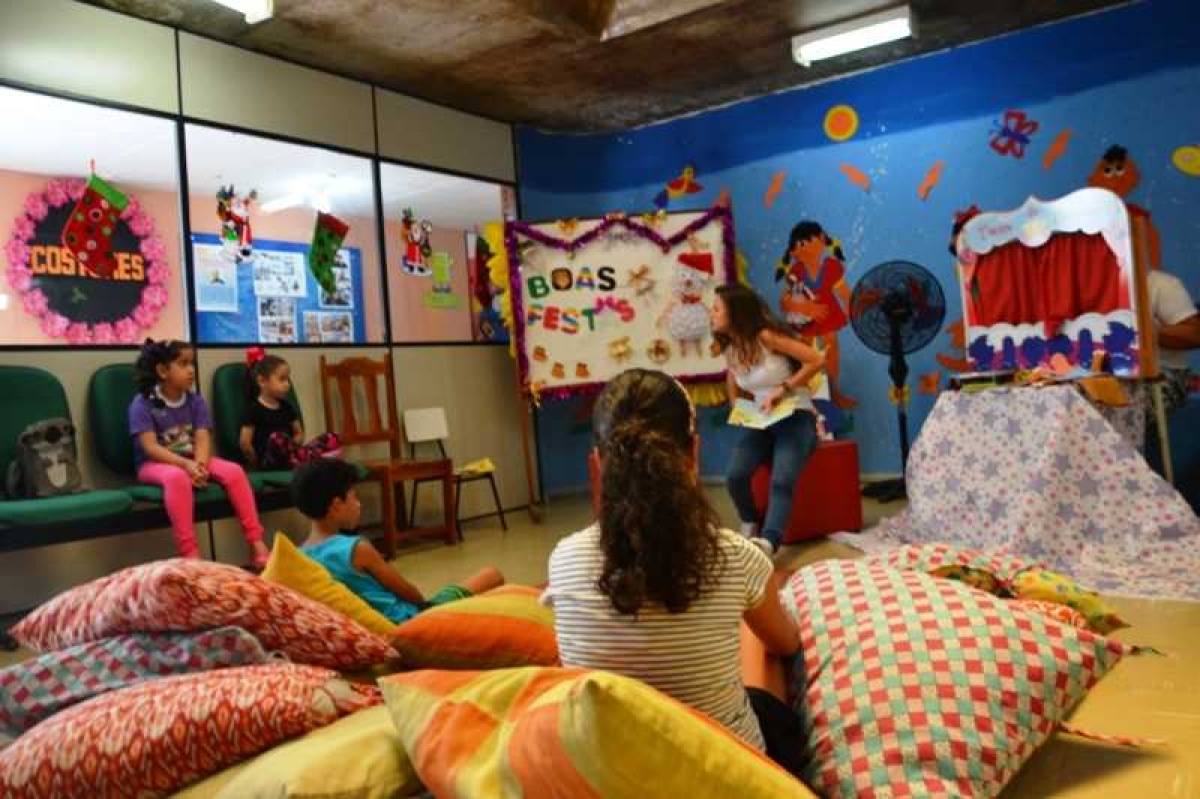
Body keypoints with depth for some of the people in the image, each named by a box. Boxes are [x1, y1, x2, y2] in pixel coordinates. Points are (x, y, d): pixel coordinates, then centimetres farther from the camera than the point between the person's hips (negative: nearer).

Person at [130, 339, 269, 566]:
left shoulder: (195, 401, 4)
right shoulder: (142, 403, -9)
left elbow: (203, 439, -6)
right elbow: (150, 447, -18)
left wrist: (199, 465, -28)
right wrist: (186, 464, -31)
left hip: (192, 461, 5)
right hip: (155, 464, -5)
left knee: (233, 471, -22)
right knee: (177, 477, -40)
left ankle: (256, 544, -21)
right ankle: (190, 553, -39)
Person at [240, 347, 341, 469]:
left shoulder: (286, 406, 16)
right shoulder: (254, 409, -4)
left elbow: (299, 433, 21)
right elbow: (244, 443, -8)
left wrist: (291, 452, 5)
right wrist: (257, 463, -2)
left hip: (288, 456, 6)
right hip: (269, 461, -6)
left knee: (332, 439, -12)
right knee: (277, 438, -40)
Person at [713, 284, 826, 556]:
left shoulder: (766, 336, -14)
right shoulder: (730, 350, 8)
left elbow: (817, 360, -14)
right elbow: (733, 391, 23)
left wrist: (783, 390, -19)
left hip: (796, 417, -5)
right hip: (762, 422, 5)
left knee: (781, 481, -30)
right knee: (735, 476, -20)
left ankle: (767, 543, -47)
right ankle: (750, 528, 5)